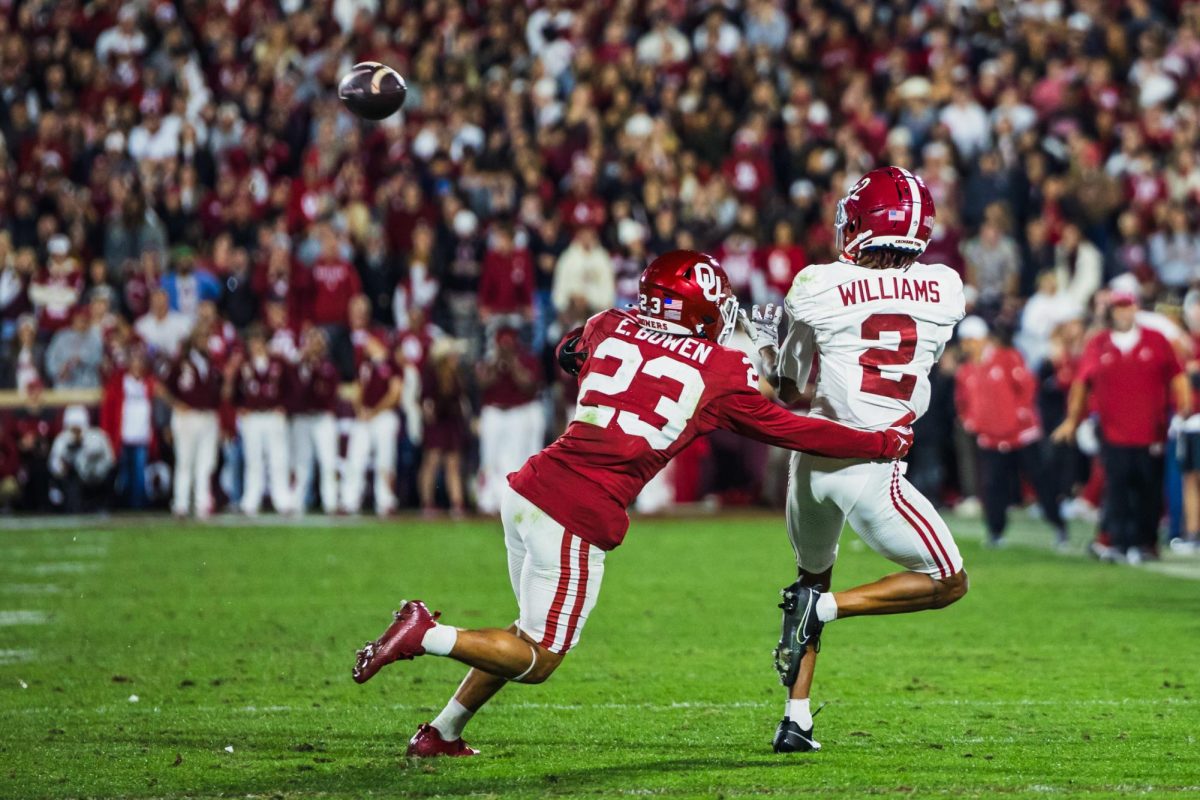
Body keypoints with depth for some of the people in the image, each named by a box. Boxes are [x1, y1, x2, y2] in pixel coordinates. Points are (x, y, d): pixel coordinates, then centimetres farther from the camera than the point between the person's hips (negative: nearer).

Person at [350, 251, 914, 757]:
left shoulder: (610, 328, 10)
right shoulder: (721, 372, -1)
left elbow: (568, 353, 32)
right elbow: (787, 430, 8)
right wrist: (882, 444, 18)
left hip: (529, 489, 6)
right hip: (580, 519, -6)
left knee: (533, 635, 25)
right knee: (537, 661, 8)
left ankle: (443, 734, 23)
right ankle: (427, 635, -10)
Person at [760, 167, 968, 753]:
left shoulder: (818, 288, -4)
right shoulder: (945, 291, 0)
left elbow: (792, 393, 6)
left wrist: (764, 348, 24)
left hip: (812, 456, 3)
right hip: (871, 469, -3)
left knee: (814, 574, 26)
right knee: (949, 583, 7)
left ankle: (796, 719, 20)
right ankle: (825, 608, -9)